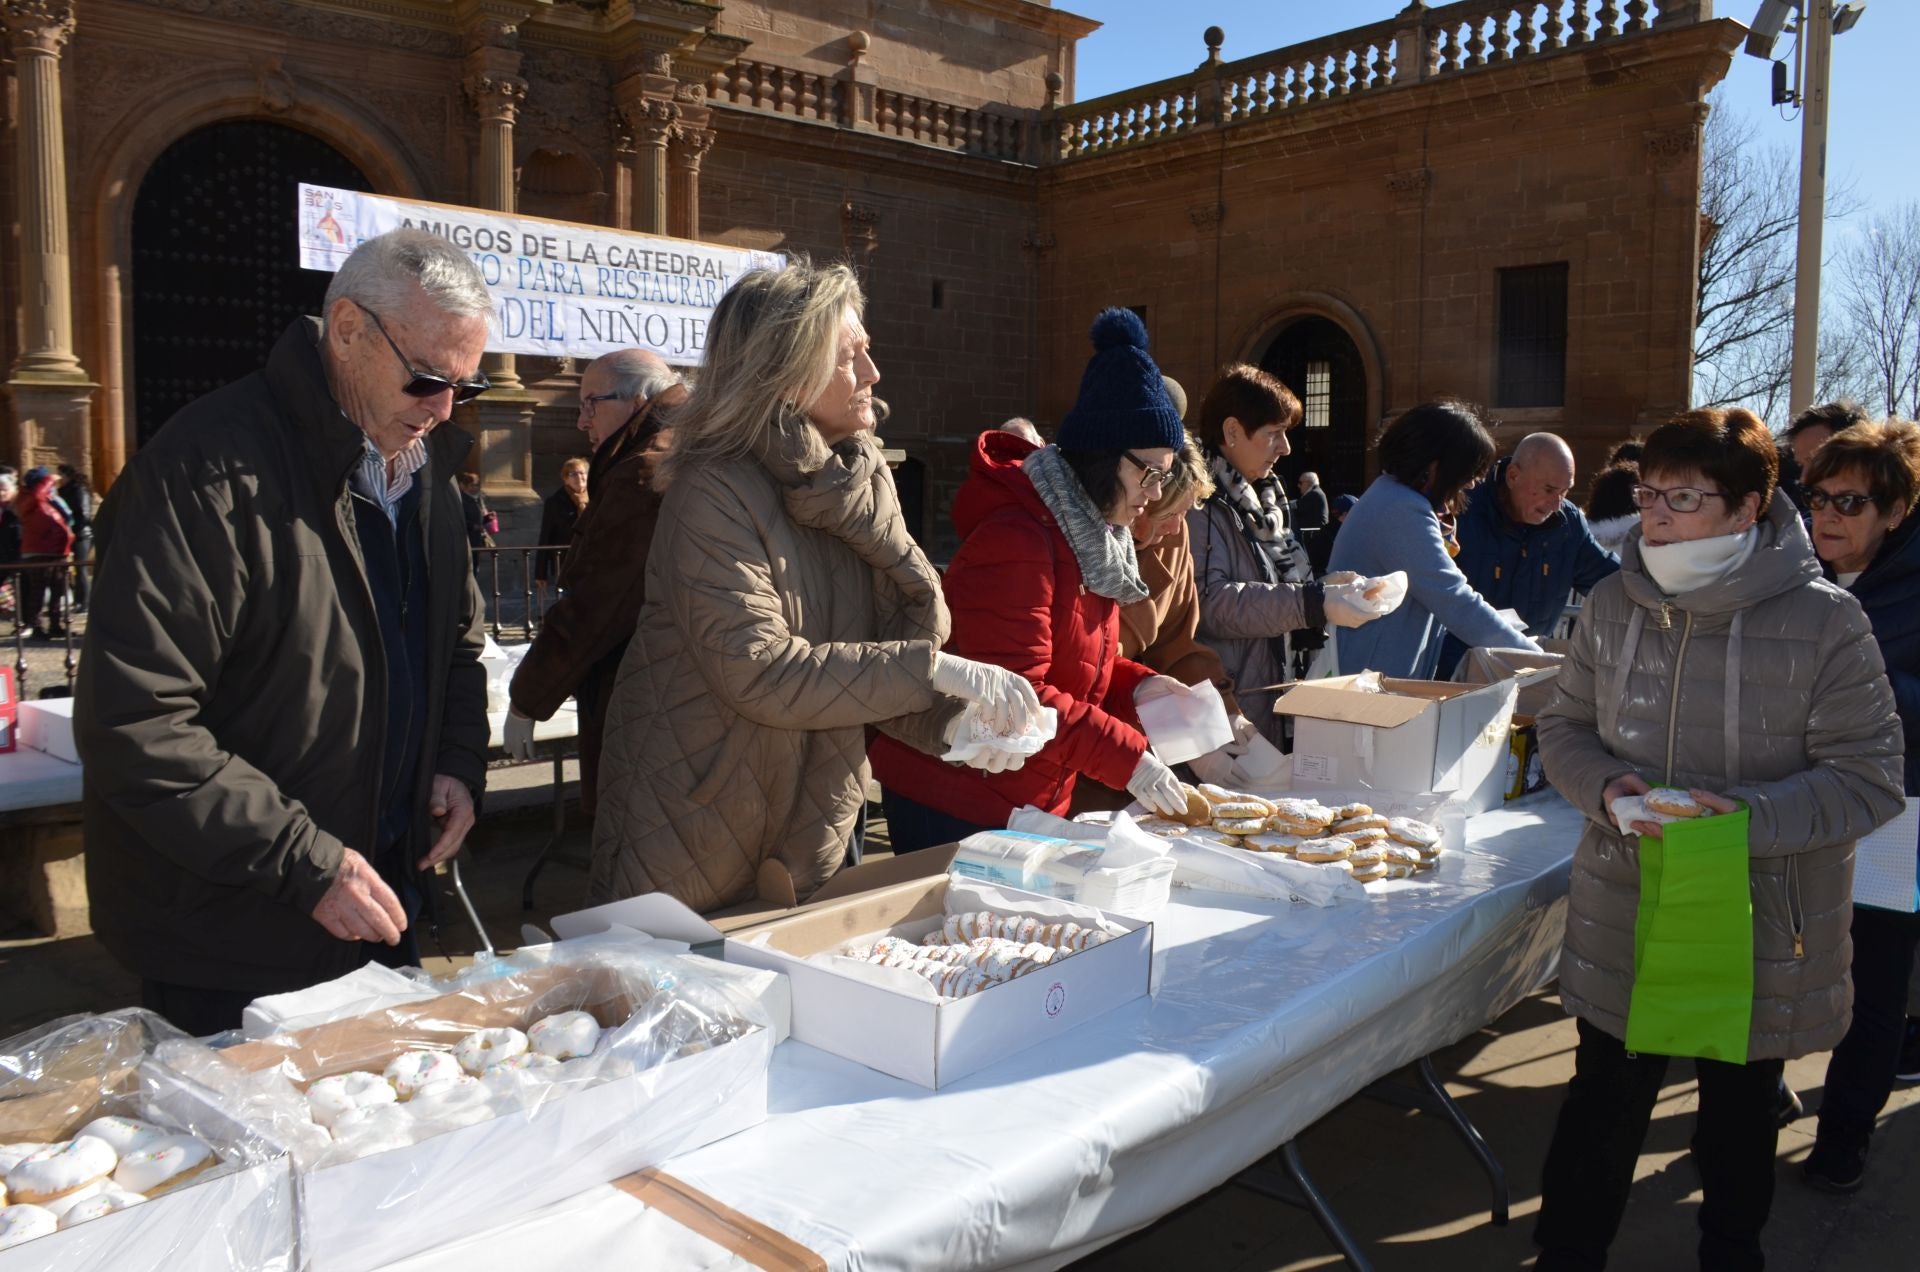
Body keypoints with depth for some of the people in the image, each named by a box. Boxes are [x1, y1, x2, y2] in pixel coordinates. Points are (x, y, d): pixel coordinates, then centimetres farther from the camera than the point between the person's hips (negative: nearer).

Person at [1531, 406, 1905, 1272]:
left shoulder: (1822, 622, -15)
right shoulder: (1614, 605, -4)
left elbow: (1869, 778, -13)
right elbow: (1564, 726, 6)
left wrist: (1747, 814, -27)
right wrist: (1607, 788, -14)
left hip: (1764, 930, -2)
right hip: (1623, 917, 2)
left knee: (1741, 1106, 21)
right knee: (1604, 1101, 12)